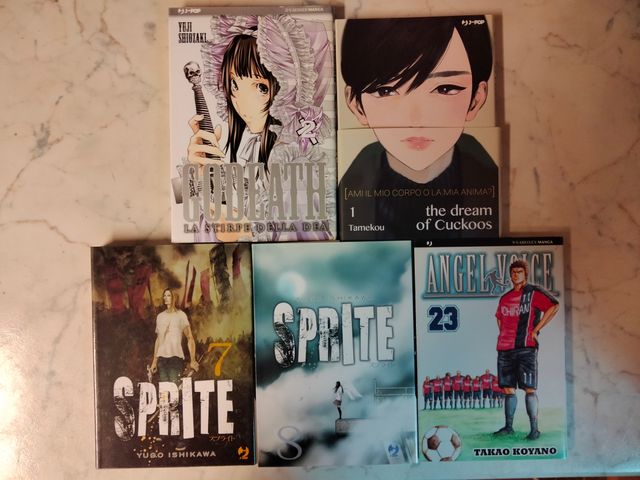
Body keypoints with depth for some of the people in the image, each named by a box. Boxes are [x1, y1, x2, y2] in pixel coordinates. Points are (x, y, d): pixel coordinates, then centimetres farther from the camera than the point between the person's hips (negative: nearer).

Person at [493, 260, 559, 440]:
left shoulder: (534, 292, 0)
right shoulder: (505, 297, 17)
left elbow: (554, 306, -12)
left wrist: (536, 329, -12)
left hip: (525, 348, -5)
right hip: (505, 349, 6)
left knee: (529, 388, -5)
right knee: (508, 389, 8)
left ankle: (534, 429, 3)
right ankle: (508, 427, 17)